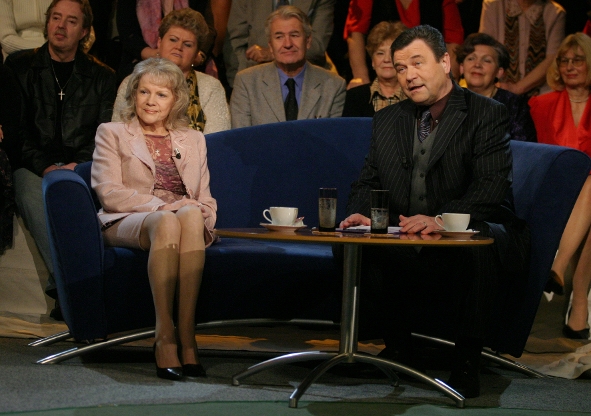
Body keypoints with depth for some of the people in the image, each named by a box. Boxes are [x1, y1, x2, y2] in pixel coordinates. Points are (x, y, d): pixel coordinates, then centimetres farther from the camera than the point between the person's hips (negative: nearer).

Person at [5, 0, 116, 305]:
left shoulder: (102, 77, 18)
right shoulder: (19, 67, 15)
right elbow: (16, 129, 7)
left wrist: (80, 165, -11)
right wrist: (44, 166, -9)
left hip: (82, 167, 1)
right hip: (33, 166, 0)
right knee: (33, 196, -36)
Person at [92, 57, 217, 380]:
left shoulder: (193, 140, 25)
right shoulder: (111, 133, 16)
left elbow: (206, 201, 20)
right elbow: (108, 192, 1)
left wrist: (200, 213, -6)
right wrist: (162, 206, -12)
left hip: (188, 221, 2)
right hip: (127, 223, -2)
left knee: (191, 216, -37)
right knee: (166, 223, -39)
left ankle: (186, 335, -44)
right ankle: (165, 337, -44)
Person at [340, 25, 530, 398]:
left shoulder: (487, 114, -3)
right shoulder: (387, 120, 16)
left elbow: (492, 186, -17)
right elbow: (369, 182, 16)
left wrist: (441, 219, -34)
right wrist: (359, 213, -9)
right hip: (408, 246, 5)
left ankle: (468, 359, -22)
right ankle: (398, 344, 0)